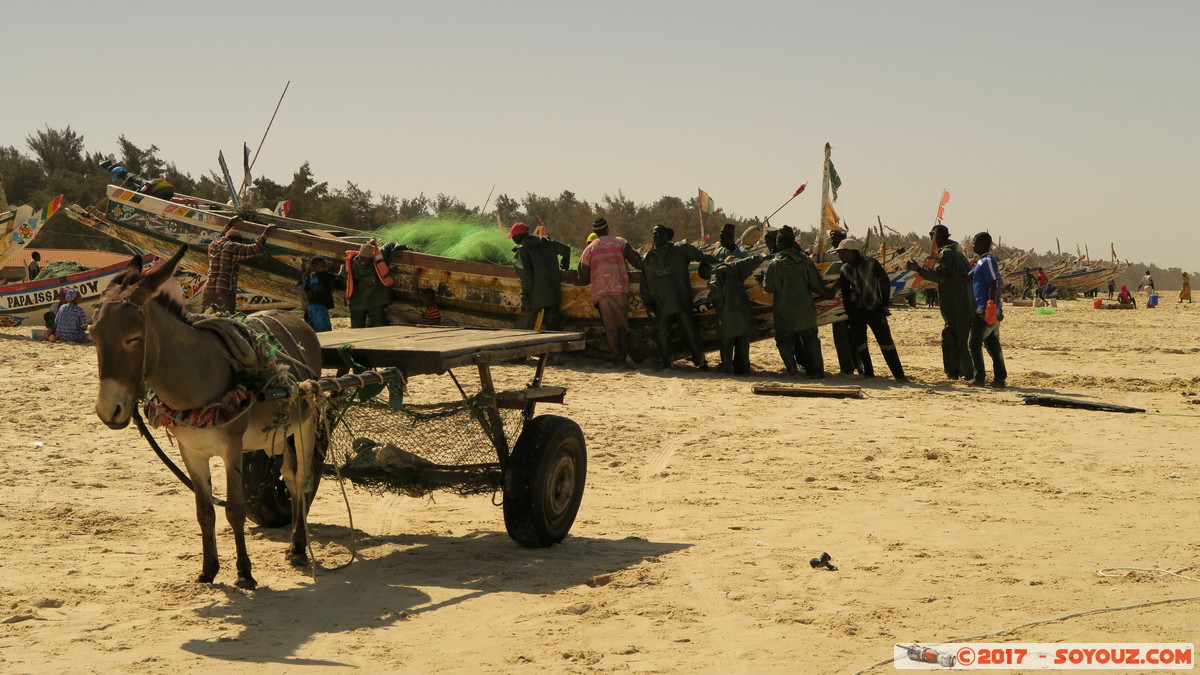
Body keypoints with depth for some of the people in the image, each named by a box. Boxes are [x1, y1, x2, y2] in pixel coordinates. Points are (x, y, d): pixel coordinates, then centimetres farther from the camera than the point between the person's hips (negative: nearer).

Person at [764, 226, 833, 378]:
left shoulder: (775, 264, -12)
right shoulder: (805, 260, -5)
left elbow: (768, 288, -7)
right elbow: (816, 284, -2)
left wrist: (763, 278, 13)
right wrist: (827, 293, 15)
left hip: (784, 312, -2)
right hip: (805, 310, 3)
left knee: (785, 340, 10)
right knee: (810, 338, 14)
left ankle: (792, 367, -8)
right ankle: (816, 370, 13)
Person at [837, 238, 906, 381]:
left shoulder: (871, 263, -10)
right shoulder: (845, 269, 4)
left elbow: (885, 282, -6)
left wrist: (884, 304, -7)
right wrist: (848, 311, 11)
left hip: (875, 309, -4)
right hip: (857, 310, 5)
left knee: (885, 340, -7)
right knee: (857, 341, 2)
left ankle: (899, 374, -4)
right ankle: (868, 372, 16)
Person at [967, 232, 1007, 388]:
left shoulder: (987, 261, -12)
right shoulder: (982, 261, 18)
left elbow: (993, 285, -19)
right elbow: (967, 278, 23)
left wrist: (989, 307, -23)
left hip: (985, 312, -9)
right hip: (993, 312, 9)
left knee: (975, 344, -3)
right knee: (993, 345, 9)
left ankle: (979, 378, -1)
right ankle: (1000, 378, 9)